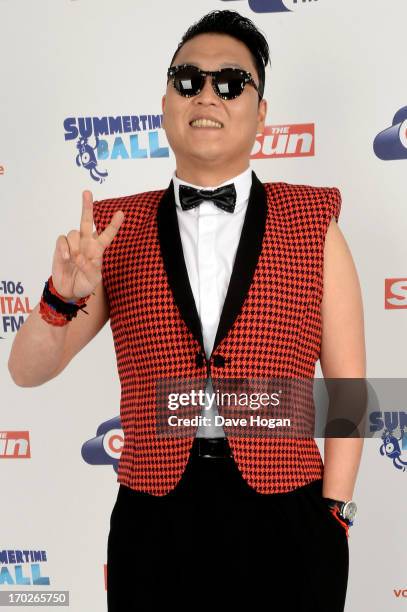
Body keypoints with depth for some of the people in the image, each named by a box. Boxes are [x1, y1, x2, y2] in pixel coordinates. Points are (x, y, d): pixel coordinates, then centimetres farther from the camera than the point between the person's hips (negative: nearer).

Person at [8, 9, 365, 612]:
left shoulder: (314, 223, 0)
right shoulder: (117, 230, 3)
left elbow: (348, 385, 1)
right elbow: (28, 372, 3)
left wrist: (333, 513, -3)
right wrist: (64, 298, -16)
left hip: (284, 523, 0)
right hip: (154, 523, 1)